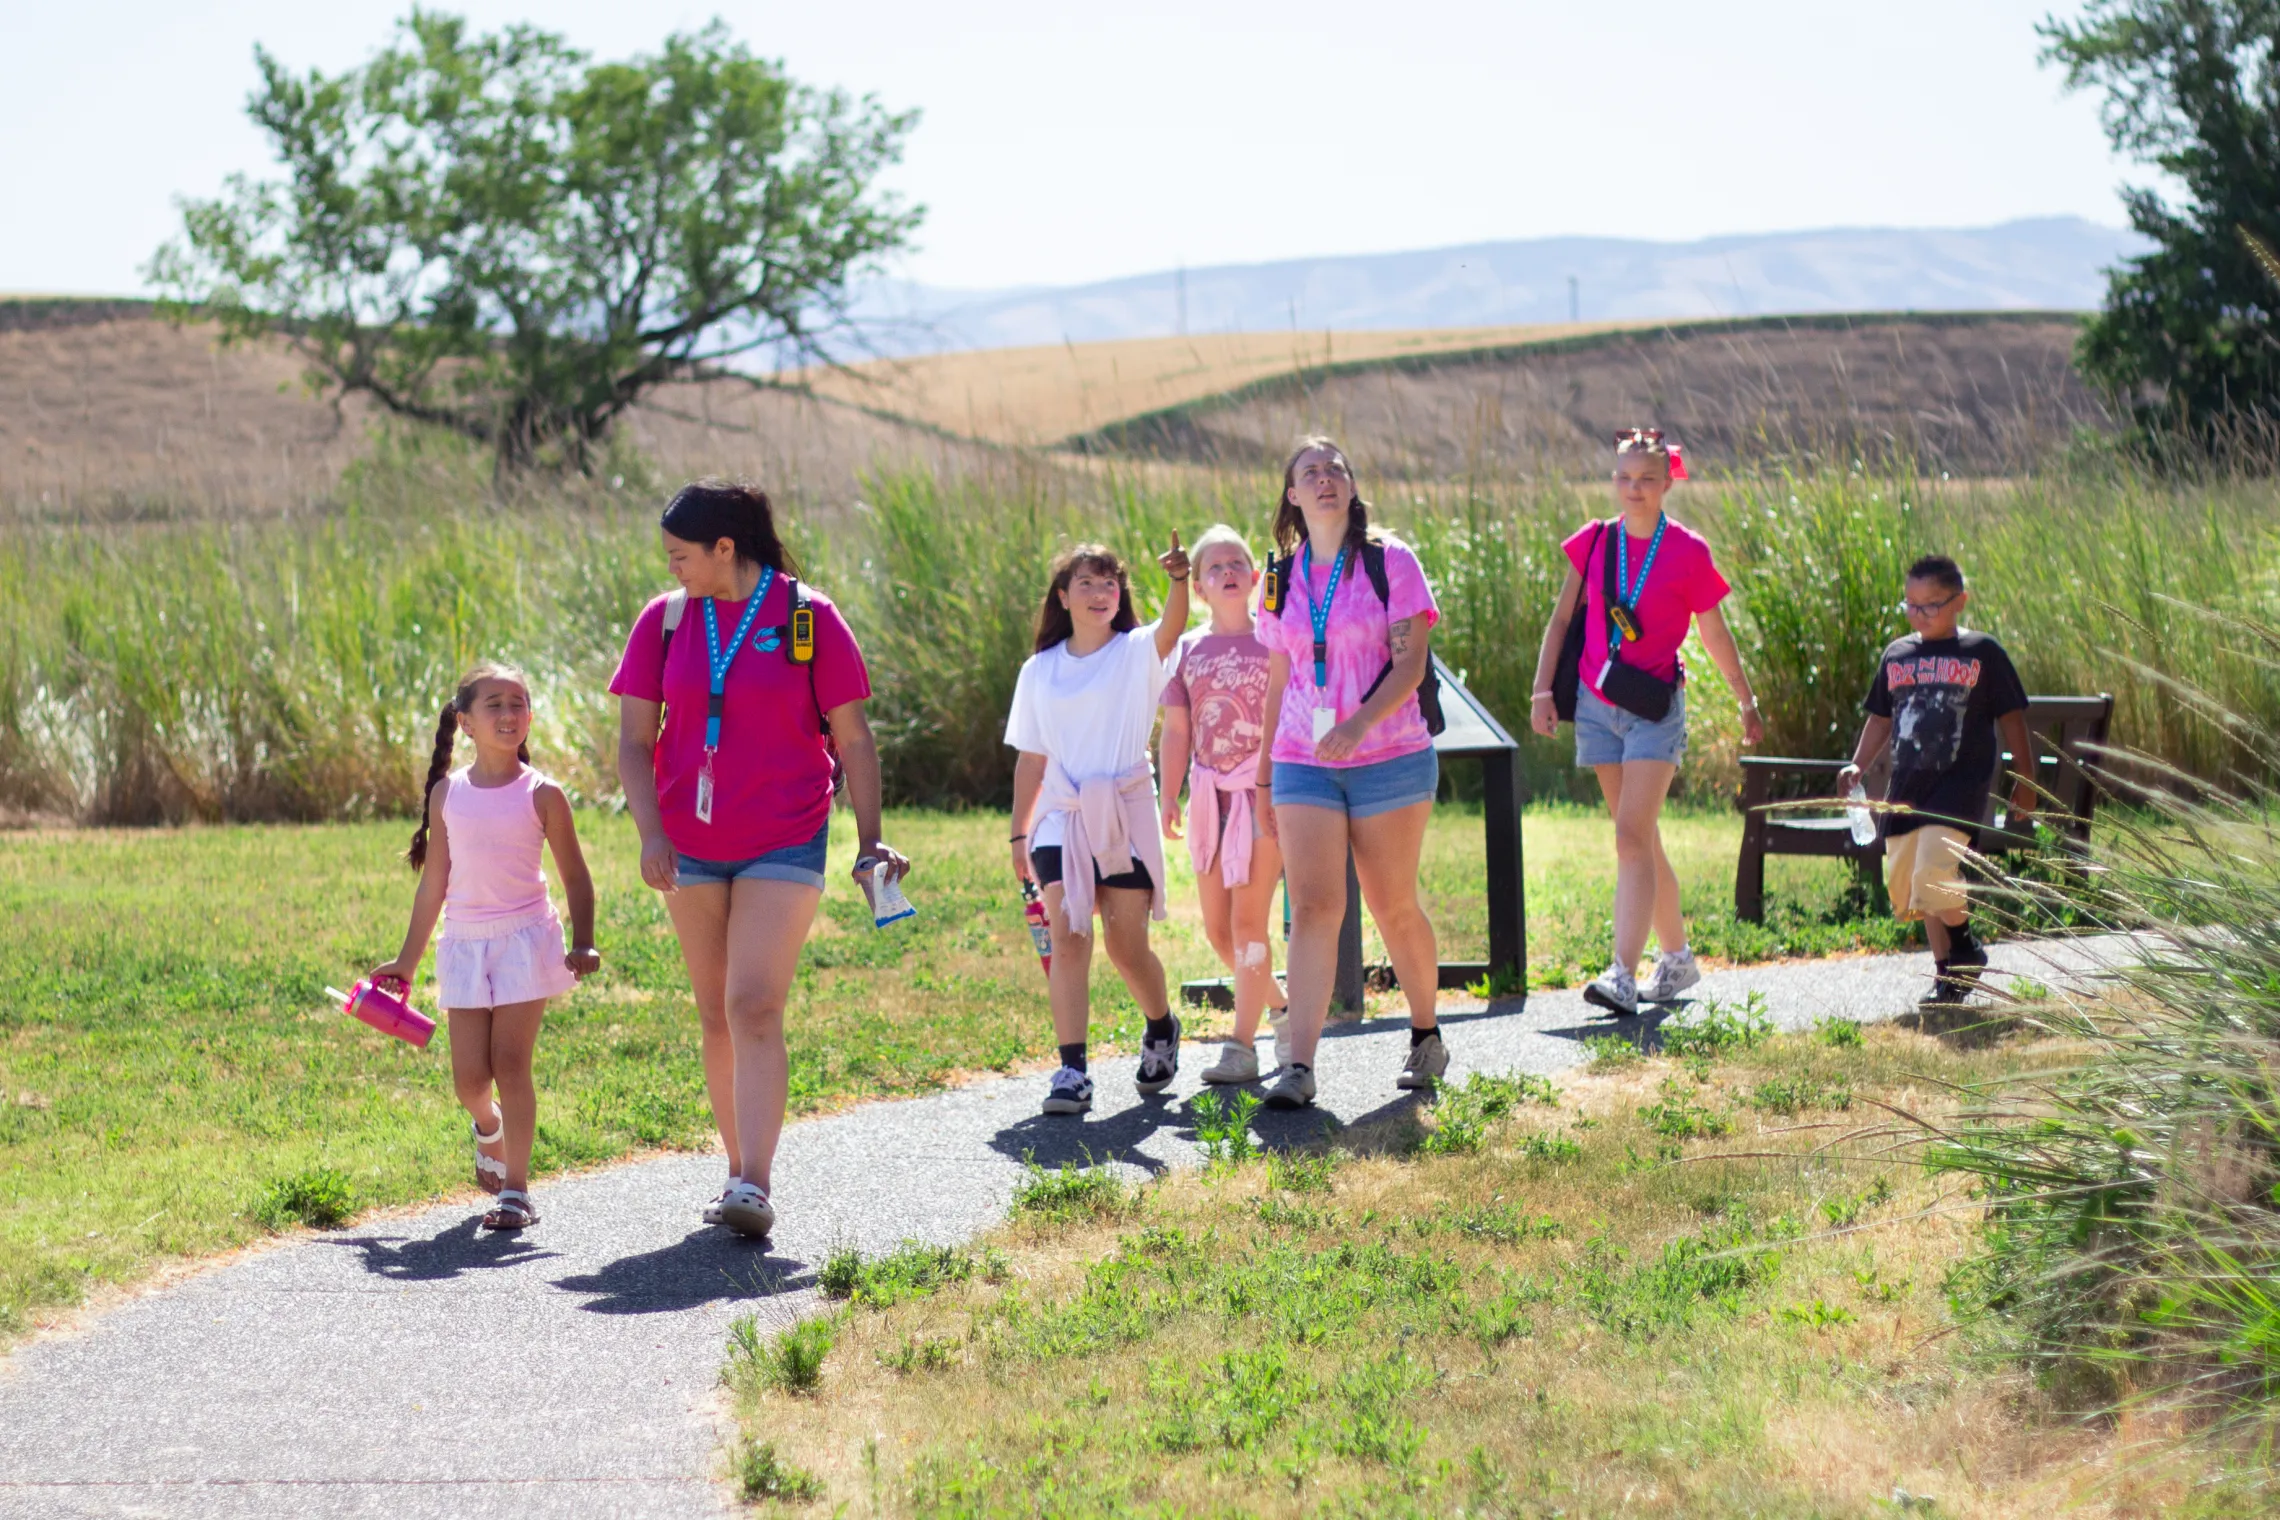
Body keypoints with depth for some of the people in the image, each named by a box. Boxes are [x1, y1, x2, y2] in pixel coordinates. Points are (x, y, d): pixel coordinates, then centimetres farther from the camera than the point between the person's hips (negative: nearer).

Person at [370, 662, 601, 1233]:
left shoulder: (542, 795, -4)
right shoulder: (447, 794, 4)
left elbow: (575, 877, 1)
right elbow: (434, 882, 11)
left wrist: (582, 944, -12)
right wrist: (407, 961, 14)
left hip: (525, 939, -3)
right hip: (464, 944, 3)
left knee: (511, 1066, -7)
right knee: (469, 1078, 1)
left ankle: (516, 1189, 1)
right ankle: (489, 1126, 37)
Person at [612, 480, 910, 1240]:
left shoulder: (808, 616, -5)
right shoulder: (664, 619, 3)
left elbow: (851, 736, 0)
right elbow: (635, 738, 2)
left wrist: (870, 839, -3)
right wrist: (650, 833, -12)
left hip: (784, 843, -4)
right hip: (690, 848, 4)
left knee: (755, 1006, -15)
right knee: (716, 1015, 11)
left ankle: (756, 1187, -19)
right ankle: (739, 1170, 22)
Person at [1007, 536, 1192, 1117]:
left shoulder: (1139, 652, 2)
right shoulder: (1040, 671, 10)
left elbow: (1172, 626, -22)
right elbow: (1031, 759, 14)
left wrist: (1180, 579, -41)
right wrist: (1019, 834, 11)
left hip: (1125, 817, -2)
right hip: (1061, 818, 2)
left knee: (1127, 946, 1)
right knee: (1067, 940, -11)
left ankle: (1162, 1028, 30)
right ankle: (1071, 1071, -14)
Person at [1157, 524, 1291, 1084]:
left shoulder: (1273, 643, 0)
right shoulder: (1187, 650, 9)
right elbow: (1176, 730, 8)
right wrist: (1168, 798, 1)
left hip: (1264, 790, -4)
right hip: (1211, 793, 4)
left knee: (1248, 919, -9)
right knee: (1217, 929, 7)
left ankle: (1242, 1045, -6)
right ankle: (1282, 1007, 29)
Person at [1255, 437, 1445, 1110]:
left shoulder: (1390, 562, -1)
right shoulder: (1282, 580, 10)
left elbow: (1410, 663, -9)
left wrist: (1359, 723, -24)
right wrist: (1264, 775, 14)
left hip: (1390, 757, -2)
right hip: (1304, 763, 2)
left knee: (1393, 906, 5)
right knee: (1313, 907, -8)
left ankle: (1427, 1035, 27)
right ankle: (1299, 1066, -15)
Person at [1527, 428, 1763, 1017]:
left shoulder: (1688, 553, -5)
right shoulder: (1594, 542, 4)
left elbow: (1715, 636, 5)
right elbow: (1561, 619, 9)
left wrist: (1748, 704, 13)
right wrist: (1542, 689, -2)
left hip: (1655, 709, -4)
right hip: (1597, 705, 4)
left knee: (1633, 837, -16)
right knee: (1640, 841, 12)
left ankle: (1623, 976, -23)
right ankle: (1677, 958, 26)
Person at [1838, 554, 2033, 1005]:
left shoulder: (1982, 653, 0)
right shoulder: (1897, 655, 12)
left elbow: (2011, 717, 3)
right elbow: (1880, 719, 19)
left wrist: (2024, 779, 2)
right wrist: (1858, 766, 7)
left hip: (1961, 783, -6)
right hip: (1908, 784, 6)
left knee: (1933, 874, -21)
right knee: (1906, 883, 7)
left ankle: (1965, 947, 2)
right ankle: (1947, 969, 19)